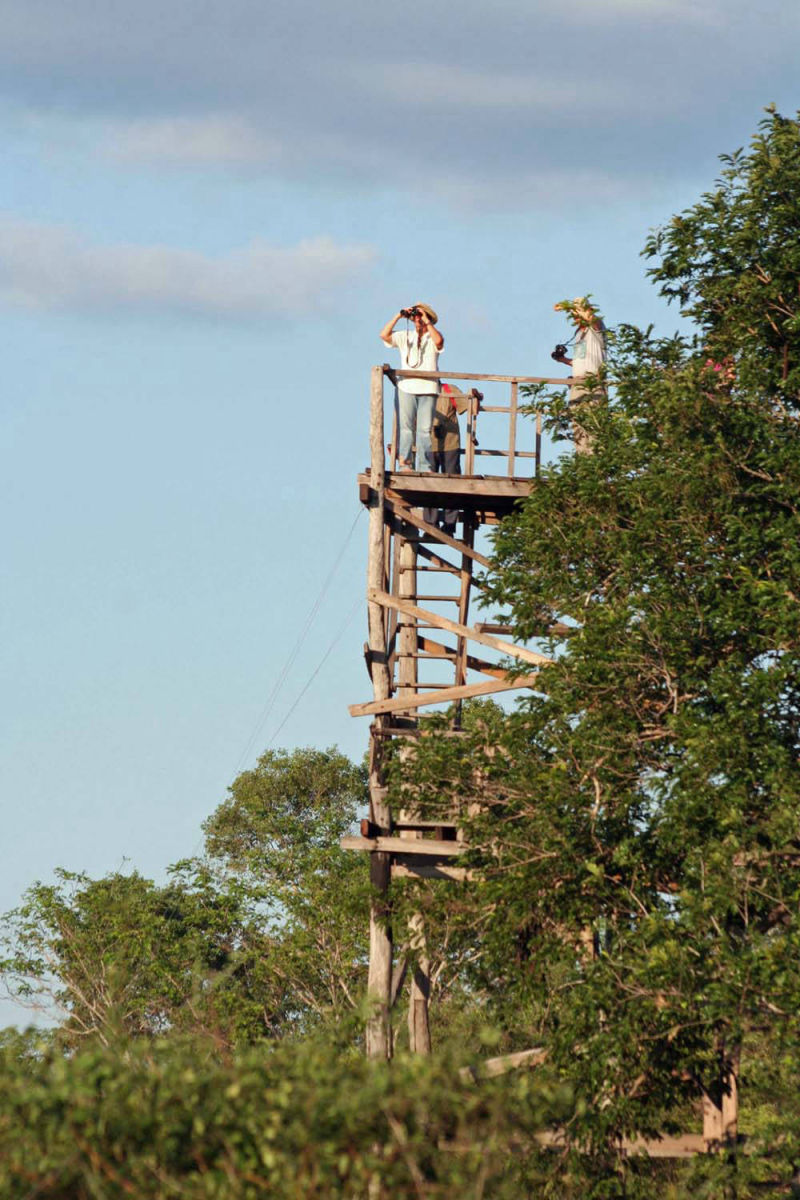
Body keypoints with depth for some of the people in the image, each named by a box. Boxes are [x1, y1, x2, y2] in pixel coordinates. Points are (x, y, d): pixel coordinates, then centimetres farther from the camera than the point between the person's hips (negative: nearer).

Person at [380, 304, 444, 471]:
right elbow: (384, 335, 3)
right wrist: (398, 317, 1)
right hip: (406, 389, 2)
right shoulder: (405, 336, 14)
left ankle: (425, 468, -2)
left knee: (424, 430, -3)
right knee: (405, 428, -6)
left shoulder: (432, 338, 8)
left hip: (427, 390, -2)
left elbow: (438, 341, -16)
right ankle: (405, 464, -7)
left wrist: (426, 321, -8)